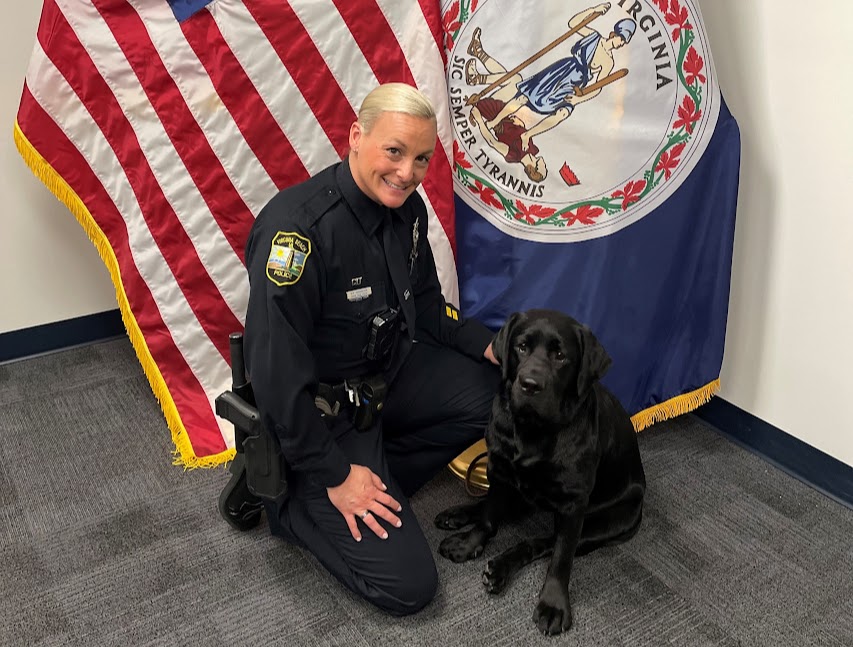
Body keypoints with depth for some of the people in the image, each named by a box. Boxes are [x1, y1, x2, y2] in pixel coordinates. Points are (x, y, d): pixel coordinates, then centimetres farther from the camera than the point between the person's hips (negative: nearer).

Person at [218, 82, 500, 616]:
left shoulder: (406, 208, -4)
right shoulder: (298, 227, -30)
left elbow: (425, 306, 12)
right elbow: (277, 371, -27)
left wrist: (488, 345, -3)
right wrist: (333, 476, -21)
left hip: (388, 372, 8)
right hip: (320, 412, -8)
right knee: (408, 585, -10)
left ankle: (377, 478, 4)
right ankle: (285, 497, 8)